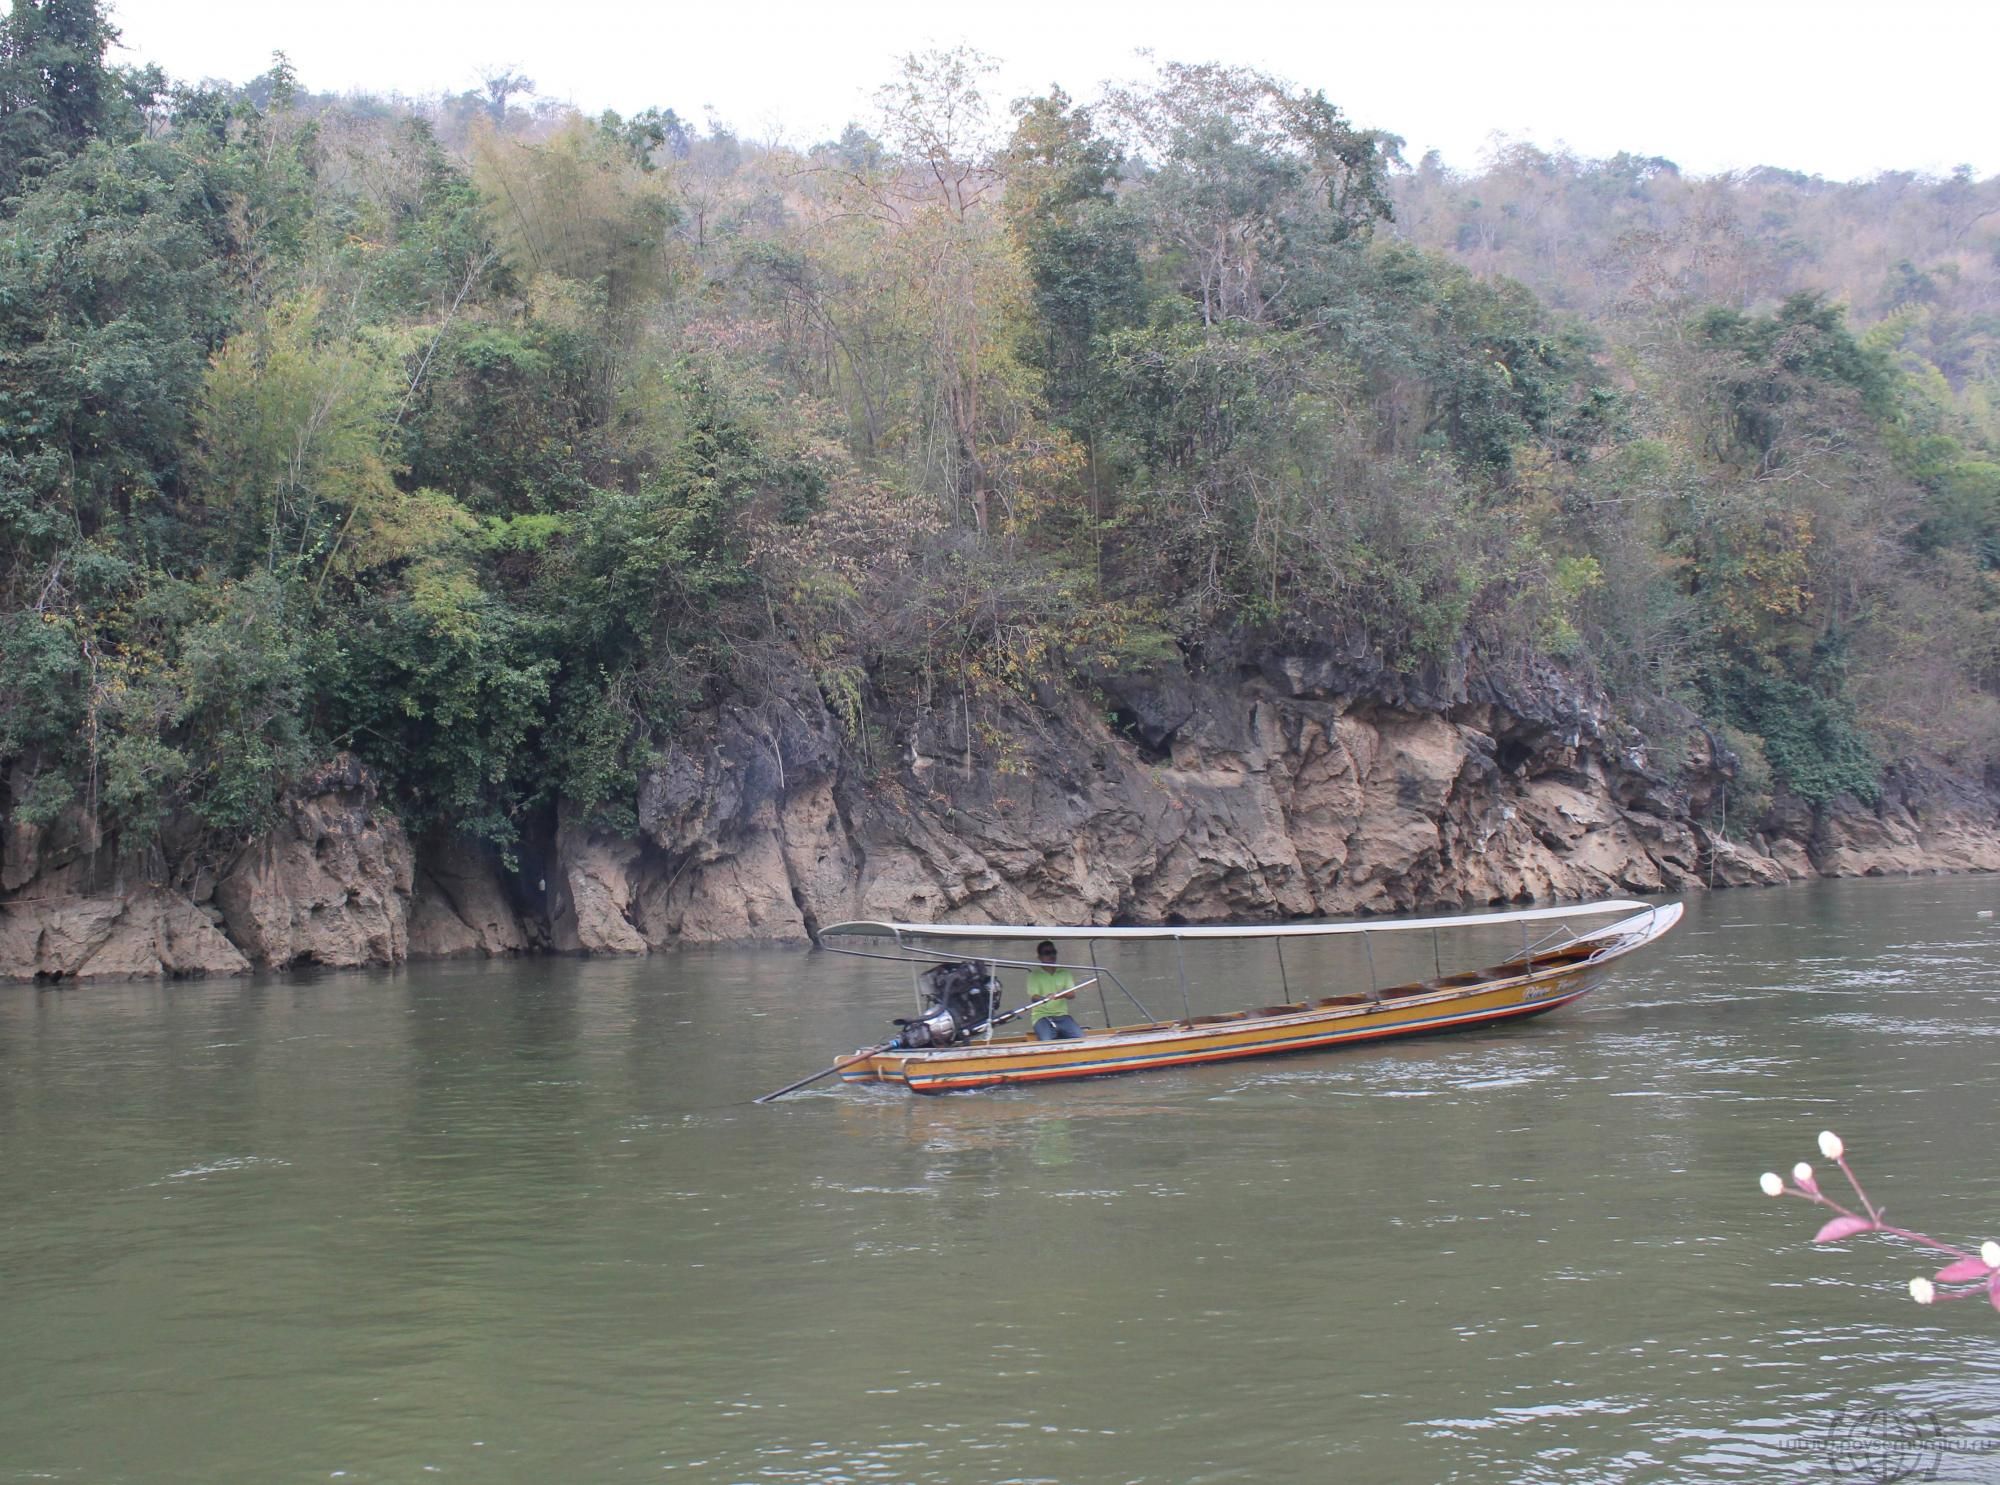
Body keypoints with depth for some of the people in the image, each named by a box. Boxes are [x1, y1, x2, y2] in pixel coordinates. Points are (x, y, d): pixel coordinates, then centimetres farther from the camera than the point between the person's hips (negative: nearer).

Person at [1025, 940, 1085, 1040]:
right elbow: (1033, 997, -9)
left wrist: (1060, 994, -24)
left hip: (1062, 1015, 3)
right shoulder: (1034, 975, 3)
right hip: (1042, 1016, -3)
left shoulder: (1064, 973, 13)